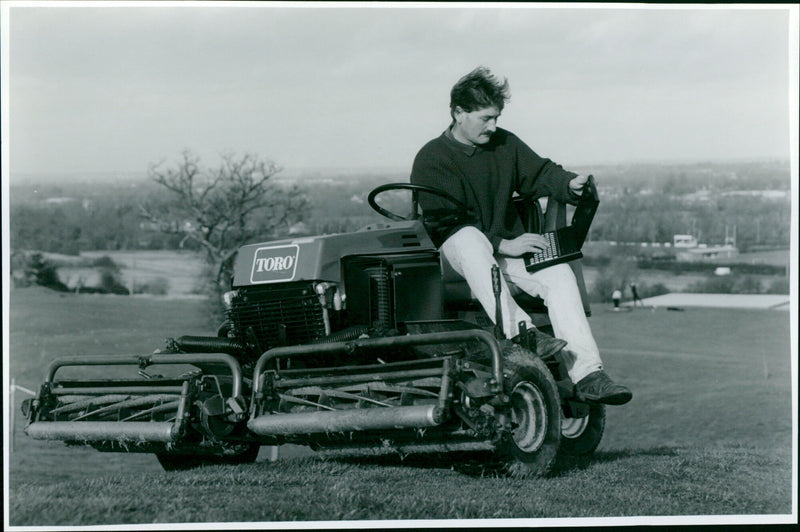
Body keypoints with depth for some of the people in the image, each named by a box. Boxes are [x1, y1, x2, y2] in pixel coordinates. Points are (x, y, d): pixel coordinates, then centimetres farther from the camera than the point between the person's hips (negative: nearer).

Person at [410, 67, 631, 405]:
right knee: (470, 238, -40)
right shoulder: (431, 161, -7)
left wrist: (570, 184, -14)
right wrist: (502, 245, -20)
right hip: (454, 252, -5)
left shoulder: (505, 144, 11)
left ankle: (587, 373, -32)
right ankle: (518, 331, -56)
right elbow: (442, 224, -14)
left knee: (559, 273, -23)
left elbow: (539, 173, 11)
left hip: (508, 246, 5)